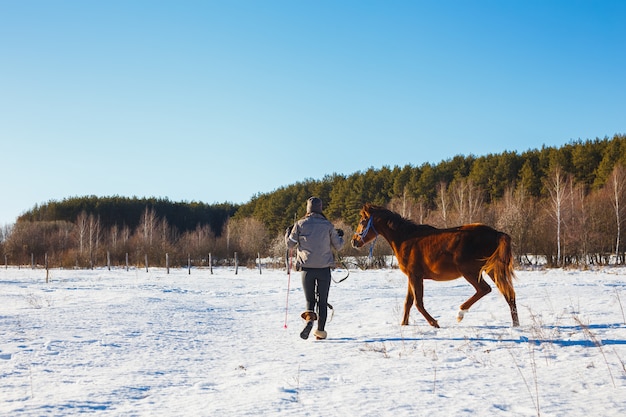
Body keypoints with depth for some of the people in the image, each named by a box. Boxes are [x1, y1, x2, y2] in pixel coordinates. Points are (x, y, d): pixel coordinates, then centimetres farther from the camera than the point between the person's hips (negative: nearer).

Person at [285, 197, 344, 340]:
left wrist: (287, 233, 26)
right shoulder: (328, 225, 0)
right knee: (322, 301, 10)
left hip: (307, 268, 0)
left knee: (309, 299, 10)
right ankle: (321, 331, 7)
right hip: (324, 268, 0)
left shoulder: (300, 224, -1)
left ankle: (309, 318, -19)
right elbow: (338, 246, 6)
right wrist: (340, 236, 28)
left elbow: (290, 244, 6)